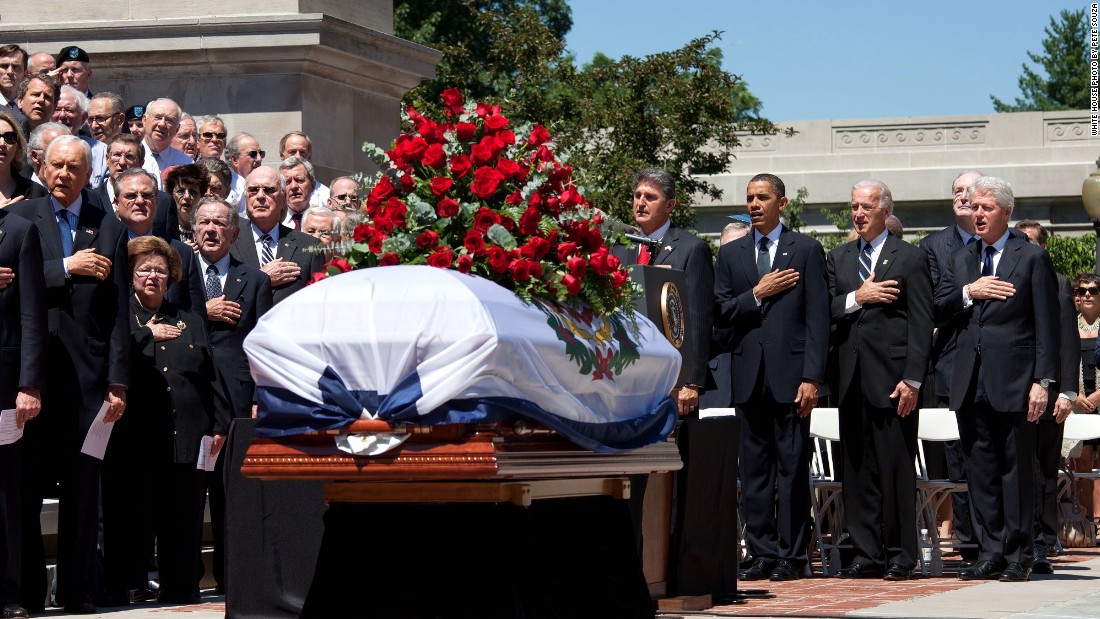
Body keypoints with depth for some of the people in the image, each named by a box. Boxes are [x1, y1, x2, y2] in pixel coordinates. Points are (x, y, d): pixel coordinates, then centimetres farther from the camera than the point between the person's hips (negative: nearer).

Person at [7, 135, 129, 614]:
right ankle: (26, 590, 7)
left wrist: (117, 382, 1)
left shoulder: (109, 229, 10)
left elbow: (118, 313, 6)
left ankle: (77, 589, 11)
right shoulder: (19, 219, 6)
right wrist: (66, 268, -11)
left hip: (86, 373, 1)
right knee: (25, 484, 0)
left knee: (83, 486, 4)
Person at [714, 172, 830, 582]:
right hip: (749, 375, 4)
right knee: (754, 467, 4)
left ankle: (791, 556, 2)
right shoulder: (731, 254, 14)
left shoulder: (806, 250, 3)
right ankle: (762, 553, 9)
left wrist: (812, 377, -10)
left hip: (790, 372, -4)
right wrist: (757, 294, -8)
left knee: (792, 467, -2)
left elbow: (818, 318, -3)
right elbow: (719, 315, 8)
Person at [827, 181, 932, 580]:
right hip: (852, 378, 5)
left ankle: (900, 556, 2)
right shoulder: (838, 259, 17)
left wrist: (912, 380, -12)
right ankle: (867, 554, 9)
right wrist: (856, 298, -10)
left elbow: (921, 324, -4)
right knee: (857, 468, 5)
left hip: (892, 377, -5)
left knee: (896, 468, -3)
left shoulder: (910, 258, 2)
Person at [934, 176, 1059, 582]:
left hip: (1013, 381, -5)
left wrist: (1041, 381, -10)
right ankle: (991, 553, 11)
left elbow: (1046, 325, -3)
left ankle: (1018, 556, 4)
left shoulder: (1032, 259, 1)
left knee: (1016, 469, -1)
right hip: (971, 382, 5)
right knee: (980, 471, 6)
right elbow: (937, 311, 9)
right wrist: (969, 292, -7)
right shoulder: (959, 261, 17)